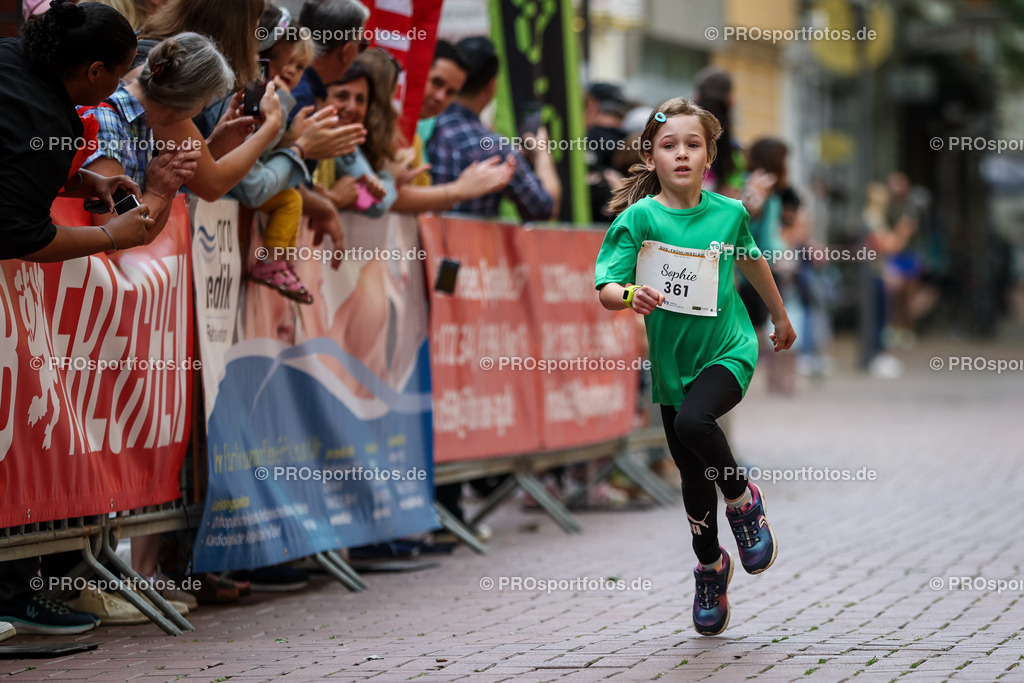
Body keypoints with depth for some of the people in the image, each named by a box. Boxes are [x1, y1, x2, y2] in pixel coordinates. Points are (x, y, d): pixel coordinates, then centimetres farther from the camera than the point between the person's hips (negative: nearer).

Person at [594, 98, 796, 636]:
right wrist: (631, 295, -41)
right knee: (694, 477, 10)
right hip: (672, 361, 2)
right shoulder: (638, 217, -10)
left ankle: (742, 499, -4)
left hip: (728, 351, -2)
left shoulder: (729, 213, -5)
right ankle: (710, 565, 34)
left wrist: (780, 316, 31)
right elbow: (606, 289, -18)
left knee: (693, 422, -31)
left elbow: (753, 263, 16)